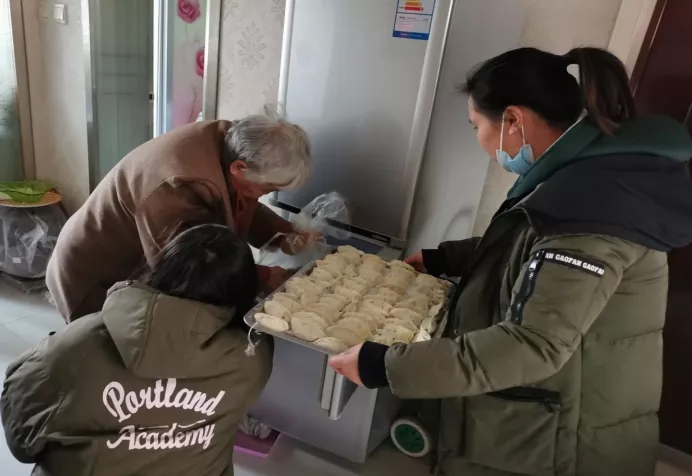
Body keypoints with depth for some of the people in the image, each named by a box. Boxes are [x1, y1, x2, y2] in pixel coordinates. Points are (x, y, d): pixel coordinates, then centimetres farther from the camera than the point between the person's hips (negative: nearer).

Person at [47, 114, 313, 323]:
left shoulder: (227, 142, -13)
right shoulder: (179, 188, -42)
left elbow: (240, 208, 3)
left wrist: (284, 234, -13)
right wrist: (264, 278, -29)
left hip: (141, 268, 8)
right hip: (96, 281, -8)